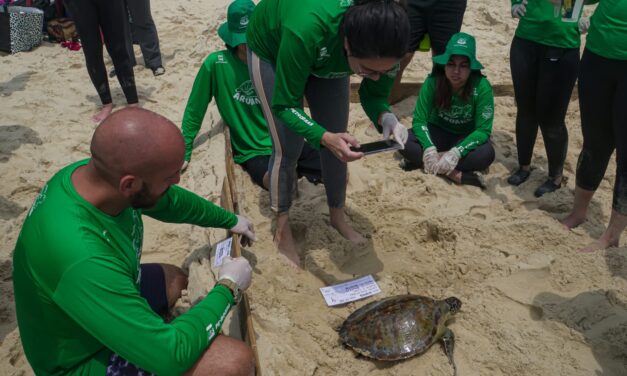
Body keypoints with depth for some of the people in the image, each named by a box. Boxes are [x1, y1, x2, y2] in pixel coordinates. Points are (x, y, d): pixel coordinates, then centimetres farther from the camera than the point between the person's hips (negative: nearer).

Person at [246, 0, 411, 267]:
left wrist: (386, 118, -38)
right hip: (272, 49, -4)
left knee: (338, 144, 3)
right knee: (287, 148, -7)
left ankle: (337, 217, 26)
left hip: (326, 56, 4)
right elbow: (284, 105, -34)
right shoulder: (306, 31, -47)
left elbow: (374, 94, -15)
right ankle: (282, 230, 15)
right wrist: (324, 137, -51)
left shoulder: (382, 43, -33)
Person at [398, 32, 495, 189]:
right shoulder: (433, 81, -21)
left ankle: (419, 161, -28)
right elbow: (419, 120, -18)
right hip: (438, 133, 1)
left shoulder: (482, 87, -24)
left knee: (486, 154, -33)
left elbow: (483, 130, -23)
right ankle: (458, 175, -29)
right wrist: (429, 149, -36)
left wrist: (456, 152, -37)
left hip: (466, 138, -1)